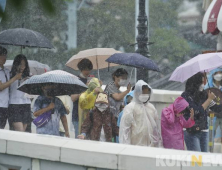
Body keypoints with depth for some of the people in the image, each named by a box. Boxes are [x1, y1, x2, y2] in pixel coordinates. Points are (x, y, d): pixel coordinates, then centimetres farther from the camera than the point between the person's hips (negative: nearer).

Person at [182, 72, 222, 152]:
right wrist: (209, 99, -10)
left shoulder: (203, 95, 7)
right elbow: (197, 111, -15)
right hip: (191, 133, -6)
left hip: (204, 131, 6)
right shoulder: (186, 96, -8)